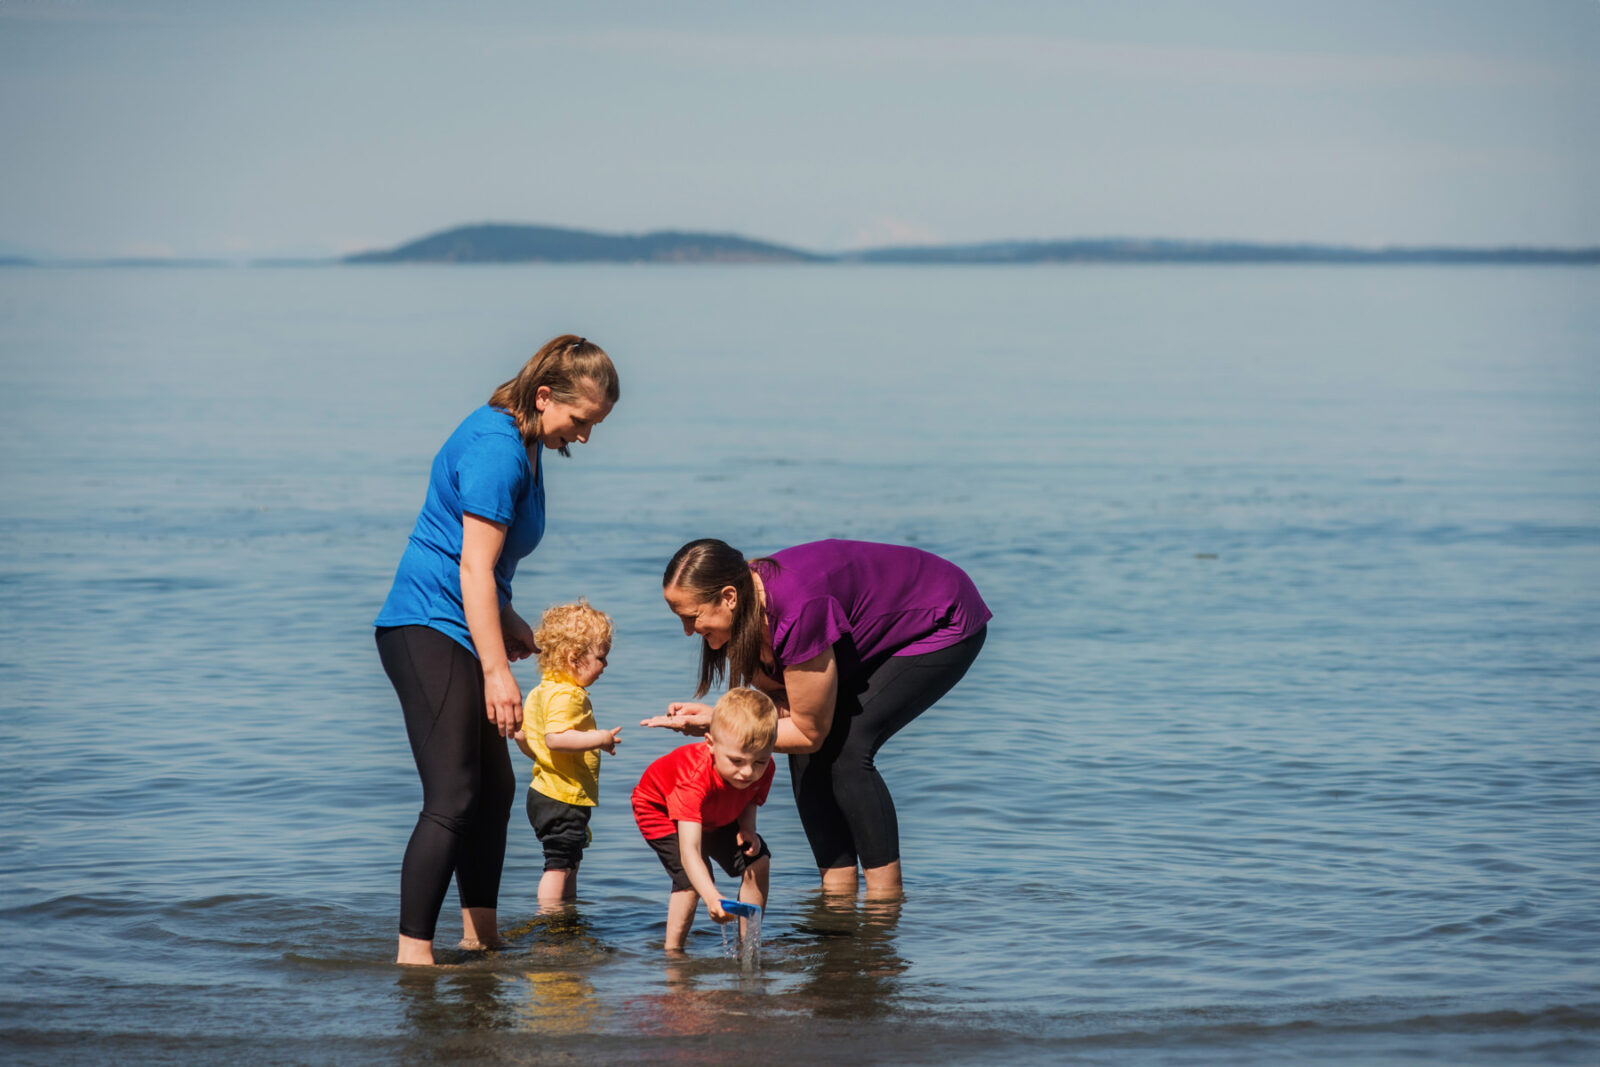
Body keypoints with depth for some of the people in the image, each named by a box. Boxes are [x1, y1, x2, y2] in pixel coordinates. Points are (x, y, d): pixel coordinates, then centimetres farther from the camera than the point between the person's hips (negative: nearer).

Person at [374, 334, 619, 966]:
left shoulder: (521, 445, 13)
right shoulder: (496, 450, -19)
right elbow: (474, 568, -22)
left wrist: (507, 623, 29)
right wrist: (496, 671, -24)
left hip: (455, 629, 11)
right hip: (429, 629, -11)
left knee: (494, 788, 15)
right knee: (453, 799, -16)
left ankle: (480, 938, 24)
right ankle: (413, 954, -17)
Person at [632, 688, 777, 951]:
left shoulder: (763, 768, -30)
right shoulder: (696, 779, -49)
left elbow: (749, 800, -3)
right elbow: (689, 850, -55)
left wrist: (747, 830, -25)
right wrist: (712, 898, -69)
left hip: (717, 816, 6)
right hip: (660, 808, -6)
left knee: (758, 861, -2)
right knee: (692, 877, -26)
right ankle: (672, 951, -12)